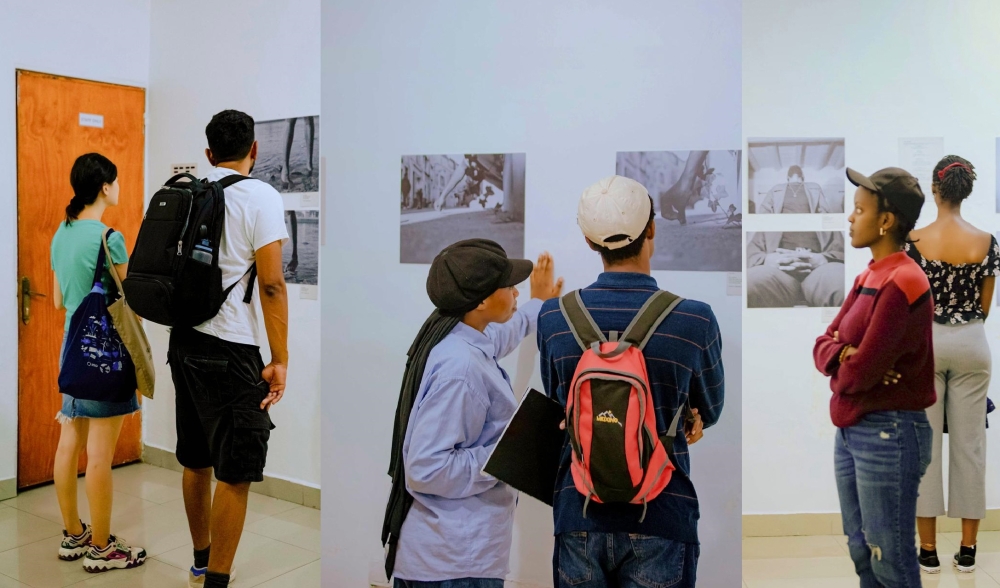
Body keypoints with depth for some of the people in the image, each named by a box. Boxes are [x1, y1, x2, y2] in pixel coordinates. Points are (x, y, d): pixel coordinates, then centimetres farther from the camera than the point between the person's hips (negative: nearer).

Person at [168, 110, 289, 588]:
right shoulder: (261, 197, -9)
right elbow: (271, 284, -15)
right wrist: (280, 360, -12)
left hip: (183, 341, 8)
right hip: (229, 351, -7)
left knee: (196, 461, 18)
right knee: (235, 473, 0)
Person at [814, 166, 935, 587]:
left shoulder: (902, 283, -19)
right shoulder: (869, 276, 10)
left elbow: (857, 374, -23)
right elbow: (824, 345, 8)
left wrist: (843, 367, 0)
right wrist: (844, 355, -14)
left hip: (888, 434, -9)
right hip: (850, 431, 9)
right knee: (861, 552, 19)